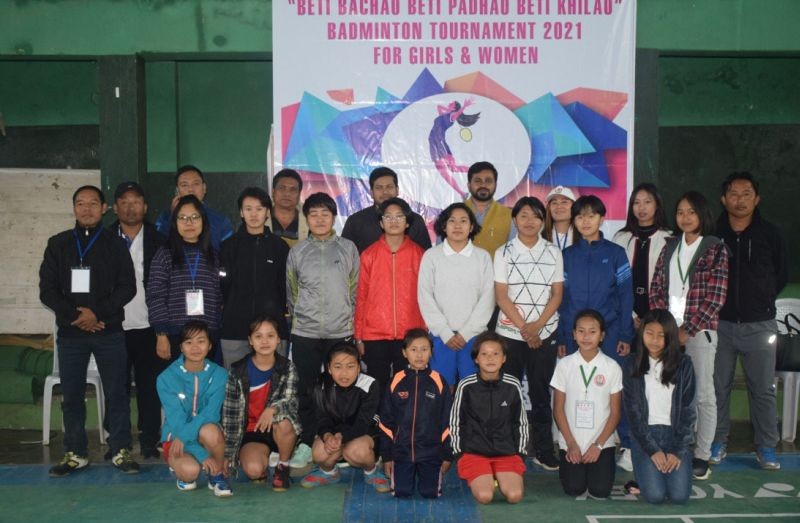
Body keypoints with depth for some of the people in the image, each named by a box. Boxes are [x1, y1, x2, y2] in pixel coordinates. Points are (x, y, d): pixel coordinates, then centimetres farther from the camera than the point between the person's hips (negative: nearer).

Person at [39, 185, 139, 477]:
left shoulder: (115, 244, 5)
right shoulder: (58, 244, 9)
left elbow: (127, 288, -1)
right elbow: (47, 290, 4)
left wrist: (97, 313, -13)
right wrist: (74, 315, -10)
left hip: (109, 332, -1)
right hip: (69, 333, 2)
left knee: (116, 393, 1)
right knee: (72, 395, 6)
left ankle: (121, 452, 10)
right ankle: (75, 454, 17)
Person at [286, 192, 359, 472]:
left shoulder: (348, 248, 5)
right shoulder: (297, 251, 6)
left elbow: (356, 290, 8)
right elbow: (291, 291, 13)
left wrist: (353, 324, 6)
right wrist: (299, 317, 12)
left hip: (341, 332, 0)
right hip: (305, 333, 1)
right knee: (306, 389, 4)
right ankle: (306, 443, 16)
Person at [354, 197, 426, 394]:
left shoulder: (418, 254, 3)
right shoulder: (369, 255, 3)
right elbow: (361, 297, 5)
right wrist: (358, 336, 3)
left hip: (410, 335, 0)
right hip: (374, 335, 0)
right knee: (378, 387, 7)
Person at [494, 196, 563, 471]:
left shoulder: (553, 252, 6)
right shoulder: (504, 253, 2)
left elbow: (557, 294, 3)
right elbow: (501, 296, -2)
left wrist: (537, 325, -9)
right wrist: (523, 327, -10)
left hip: (545, 332, 1)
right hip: (510, 332, -1)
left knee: (541, 390, 4)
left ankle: (543, 449, 13)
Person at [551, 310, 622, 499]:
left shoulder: (612, 367, -4)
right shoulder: (564, 364, -4)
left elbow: (615, 412, -1)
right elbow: (558, 409, -1)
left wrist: (598, 445, -9)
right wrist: (571, 444, -7)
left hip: (602, 442, 0)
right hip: (571, 443, 0)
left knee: (600, 491, -11)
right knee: (574, 489, -10)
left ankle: (597, 467, 21)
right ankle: (568, 465, 22)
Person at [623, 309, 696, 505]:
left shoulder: (683, 364, 0)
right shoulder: (632, 366, 0)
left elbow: (688, 410, -1)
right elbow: (633, 412, -3)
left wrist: (678, 451, -8)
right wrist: (653, 450, -11)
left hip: (675, 434, 1)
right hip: (644, 434, -1)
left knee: (679, 496, -16)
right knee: (655, 495, -18)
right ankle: (645, 470, 15)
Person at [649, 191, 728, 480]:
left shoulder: (715, 248, -1)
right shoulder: (670, 247, 13)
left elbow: (715, 297, -7)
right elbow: (656, 289, 9)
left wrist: (688, 330, -11)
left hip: (698, 330, -4)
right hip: (668, 329, 4)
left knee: (703, 394, 2)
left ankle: (702, 456, 11)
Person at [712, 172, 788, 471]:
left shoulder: (770, 235, -1)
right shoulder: (713, 234, -2)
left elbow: (782, 275, 12)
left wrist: (761, 300, 9)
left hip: (759, 325, 0)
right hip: (720, 323, 0)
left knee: (763, 389, 7)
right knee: (718, 387, 8)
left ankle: (766, 448, 19)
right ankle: (718, 442, 21)